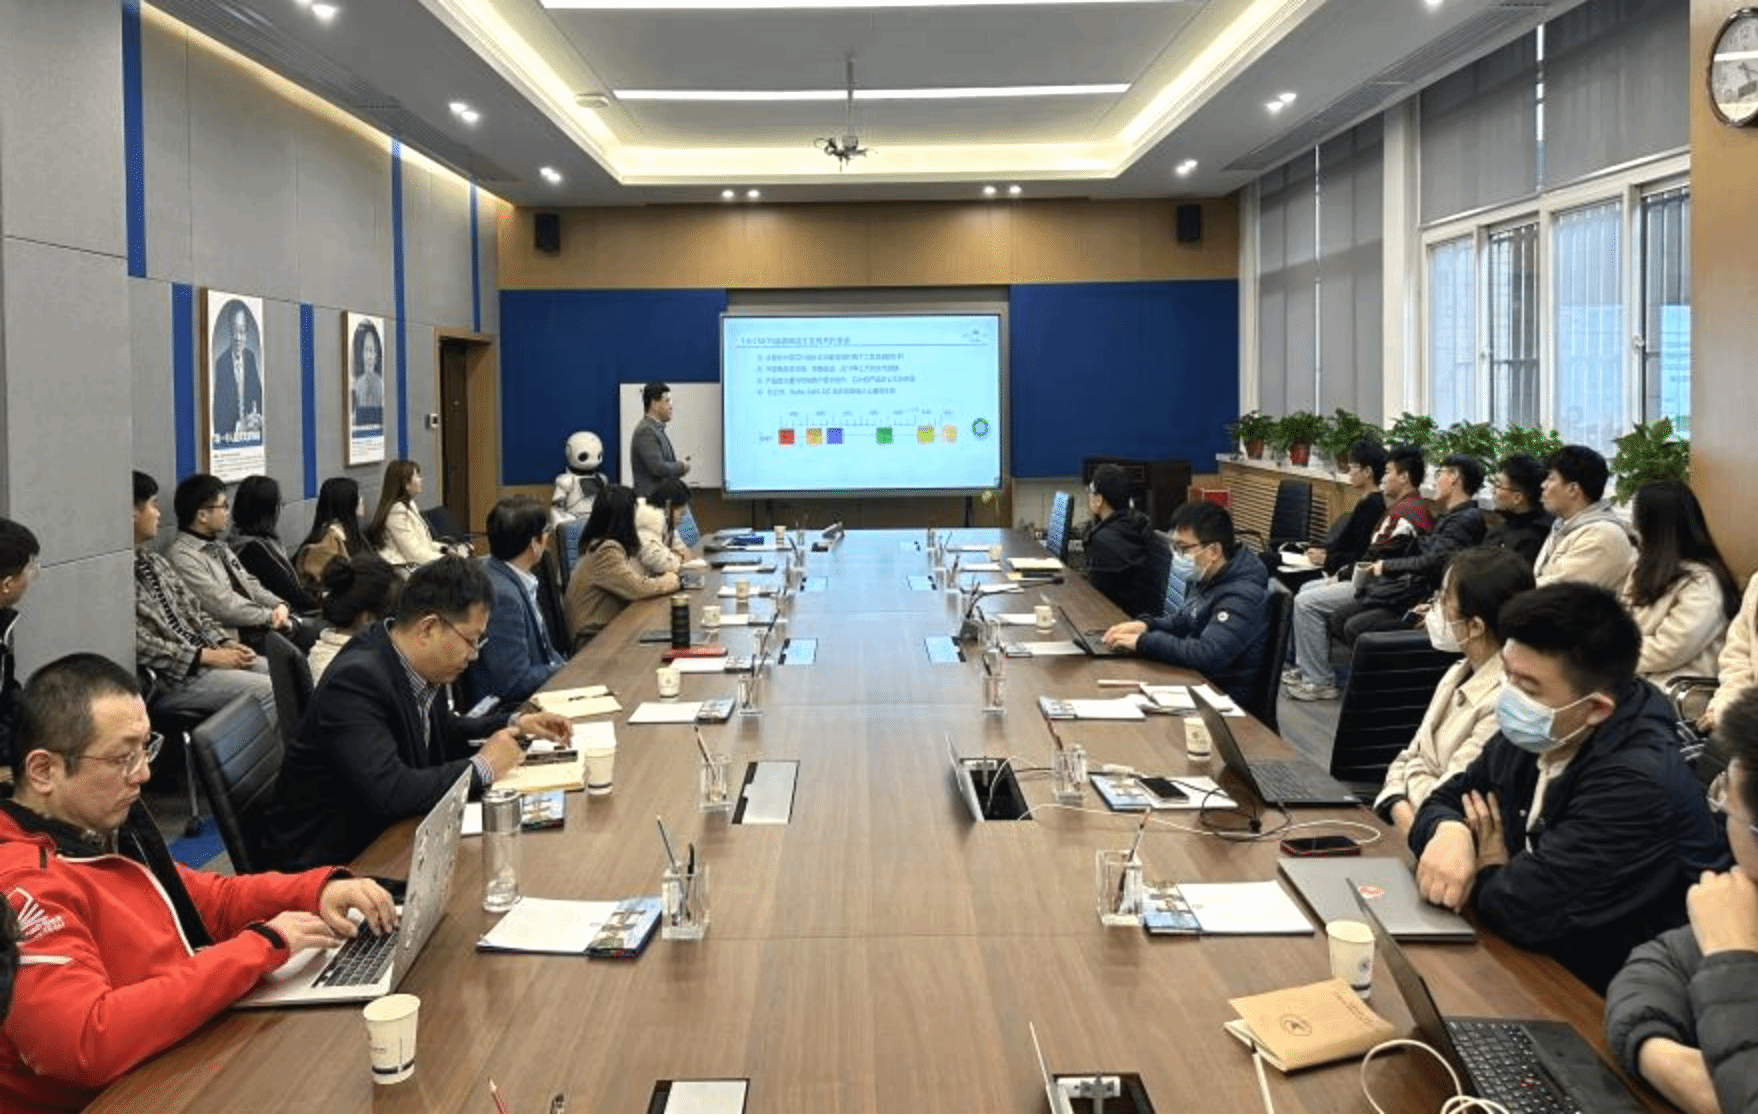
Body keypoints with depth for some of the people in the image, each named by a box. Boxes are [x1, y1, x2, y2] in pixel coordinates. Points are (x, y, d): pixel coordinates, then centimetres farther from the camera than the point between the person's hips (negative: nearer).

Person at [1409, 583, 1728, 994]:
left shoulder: (1637, 784, -27)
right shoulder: (1531, 736, -2)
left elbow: (1522, 909, -30)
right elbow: (1449, 799, 9)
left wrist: (1488, 868, -8)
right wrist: (1448, 833, -14)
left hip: (1602, 997, -7)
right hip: (1536, 961, 7)